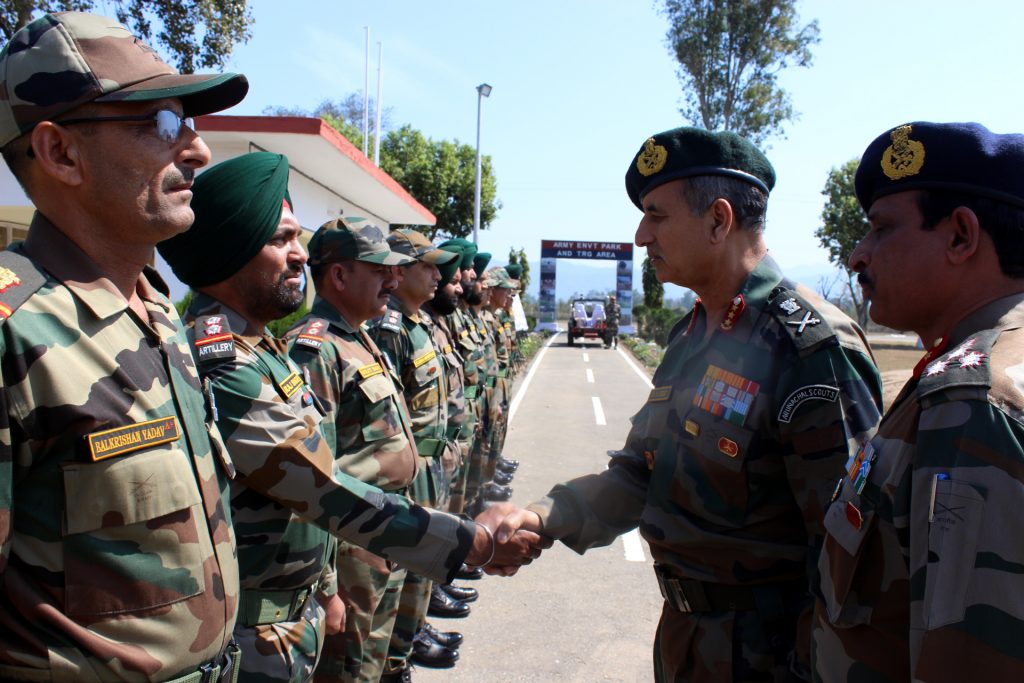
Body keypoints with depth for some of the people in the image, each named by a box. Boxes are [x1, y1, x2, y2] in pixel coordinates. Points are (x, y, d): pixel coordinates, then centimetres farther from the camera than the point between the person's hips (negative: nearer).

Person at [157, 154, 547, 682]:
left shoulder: (262, 346, 6)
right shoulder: (219, 366, -25)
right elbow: (327, 492, -26)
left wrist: (321, 588, 16)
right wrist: (470, 543, -21)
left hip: (291, 612, 9)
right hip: (253, 637, -8)